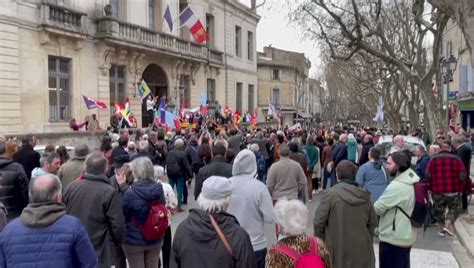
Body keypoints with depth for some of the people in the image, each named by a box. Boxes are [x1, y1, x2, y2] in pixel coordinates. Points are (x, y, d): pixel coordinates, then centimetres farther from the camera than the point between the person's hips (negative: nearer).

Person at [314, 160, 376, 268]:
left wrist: (319, 241, 3)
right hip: (361, 250, 4)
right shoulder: (365, 196, 0)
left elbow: (319, 221, -13)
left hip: (337, 249, -4)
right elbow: (372, 222, 9)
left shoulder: (331, 193, -15)